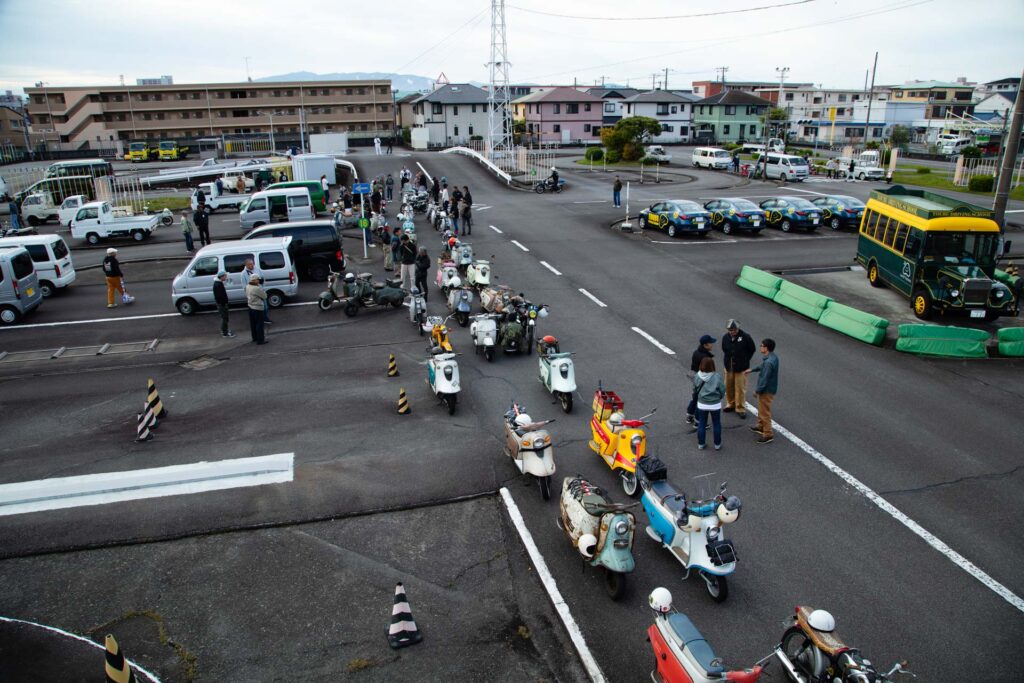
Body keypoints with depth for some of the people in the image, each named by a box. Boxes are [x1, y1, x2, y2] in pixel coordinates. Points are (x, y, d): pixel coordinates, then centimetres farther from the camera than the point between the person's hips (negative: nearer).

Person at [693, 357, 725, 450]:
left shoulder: (697, 377, -13)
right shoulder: (717, 377, -19)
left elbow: (695, 390, -2)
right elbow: (722, 390, -11)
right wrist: (718, 397, 9)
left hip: (702, 404, 1)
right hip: (715, 405, -1)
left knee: (701, 424, 16)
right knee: (716, 424, 15)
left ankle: (701, 444, 25)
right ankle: (717, 444, 26)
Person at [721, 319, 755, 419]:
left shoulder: (745, 337, -15)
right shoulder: (725, 337, -3)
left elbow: (752, 350, -2)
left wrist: (745, 360, -1)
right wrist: (726, 360, 6)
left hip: (741, 368, -4)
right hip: (728, 367, 4)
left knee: (740, 388, -1)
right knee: (729, 387, 15)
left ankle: (741, 409, 11)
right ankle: (731, 404, 34)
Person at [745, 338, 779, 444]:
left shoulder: (769, 362, -31)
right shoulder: (772, 356, 1)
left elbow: (764, 379, -27)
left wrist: (757, 391, -16)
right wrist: (751, 370, 27)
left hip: (766, 390, -10)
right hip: (768, 388, 10)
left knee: (764, 412, 2)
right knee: (761, 409, 26)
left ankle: (768, 435, 11)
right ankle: (760, 426, 43)